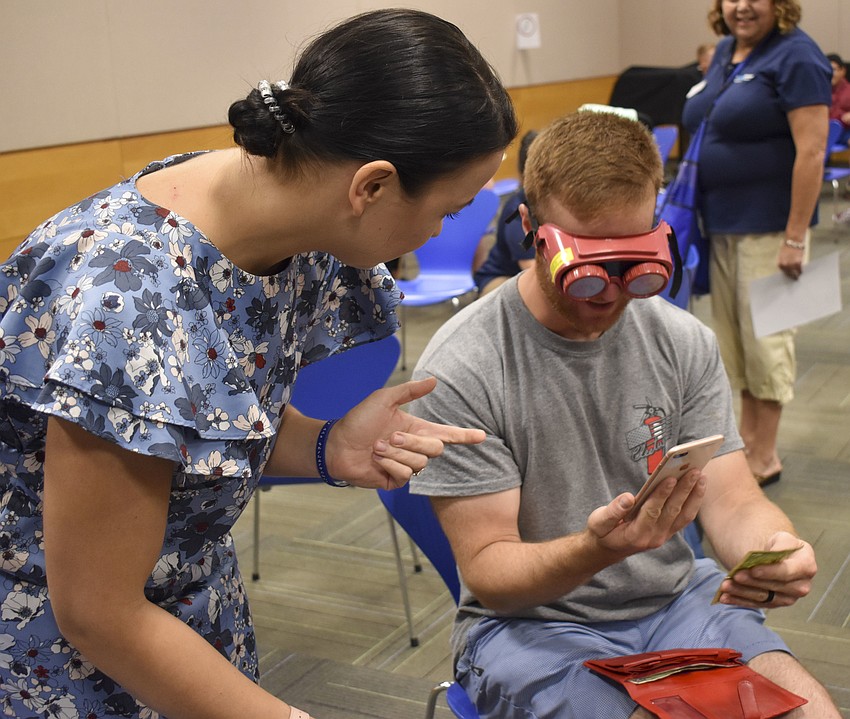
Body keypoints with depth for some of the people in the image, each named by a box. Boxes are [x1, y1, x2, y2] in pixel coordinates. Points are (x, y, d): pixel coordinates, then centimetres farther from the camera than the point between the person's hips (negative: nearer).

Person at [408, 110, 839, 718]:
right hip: (531, 622, -4)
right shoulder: (461, 370, -17)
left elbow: (735, 502, -1)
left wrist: (775, 550, -26)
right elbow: (485, 571, -14)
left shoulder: (684, 342, -1)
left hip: (675, 600, 5)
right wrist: (595, 549, -35)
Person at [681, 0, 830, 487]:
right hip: (720, 220, 8)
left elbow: (811, 150, -18)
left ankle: (764, 457, 11)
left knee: (764, 336, 0)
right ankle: (746, 437, 26)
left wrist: (795, 237, -21)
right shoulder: (726, 51, 12)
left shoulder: (795, 56, -13)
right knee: (734, 332, 14)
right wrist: (693, 208, 16)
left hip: (767, 223, -8)